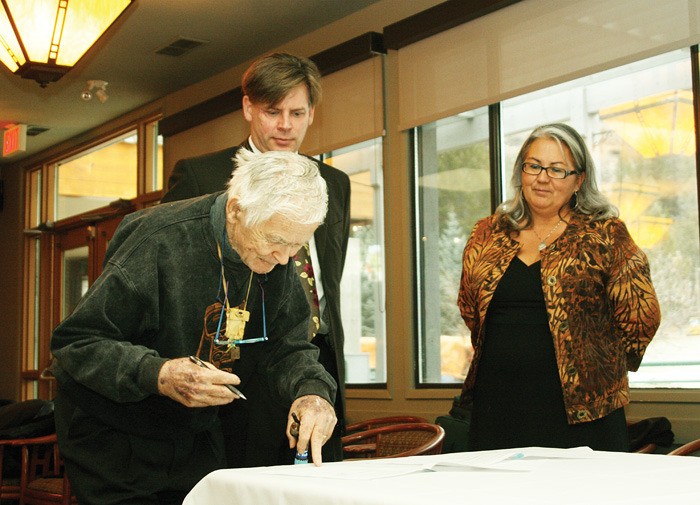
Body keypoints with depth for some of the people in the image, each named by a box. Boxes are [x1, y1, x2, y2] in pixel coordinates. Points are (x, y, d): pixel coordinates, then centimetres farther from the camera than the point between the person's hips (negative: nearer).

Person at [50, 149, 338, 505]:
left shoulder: (276, 262, -7)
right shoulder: (160, 240, -26)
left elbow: (288, 346, -2)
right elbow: (75, 342, -23)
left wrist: (311, 391, -24)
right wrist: (156, 375, -37)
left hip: (198, 438, 6)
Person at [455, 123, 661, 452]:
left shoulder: (604, 235, 0)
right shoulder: (488, 236, 10)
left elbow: (641, 314, -2)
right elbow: (469, 308, 22)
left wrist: (601, 369, 5)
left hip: (578, 411, -3)